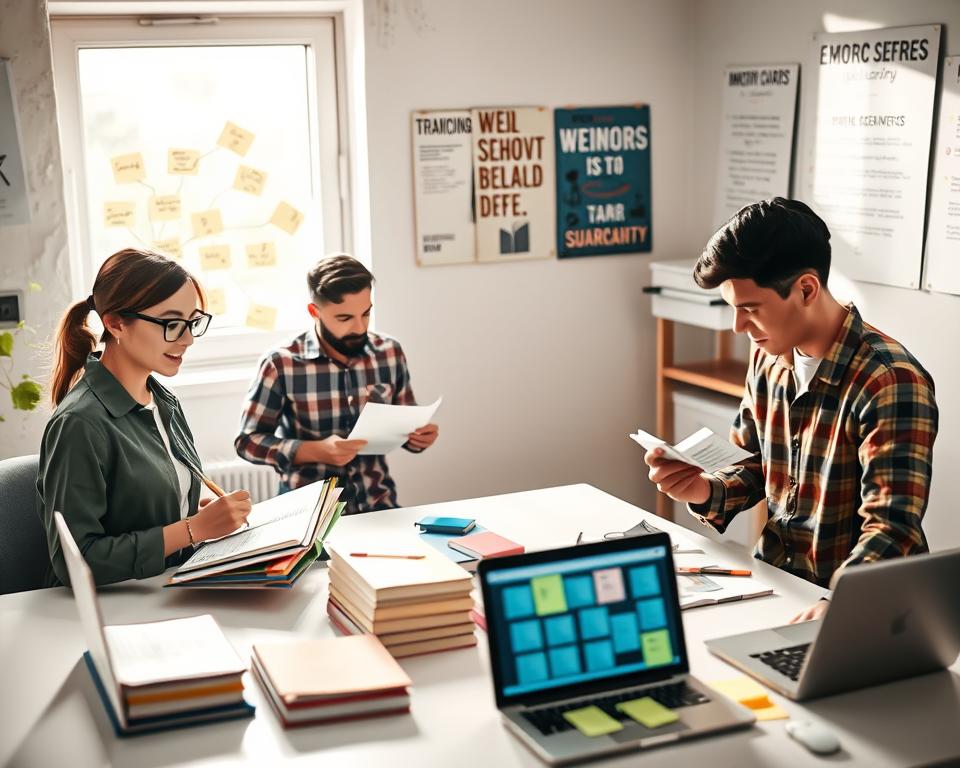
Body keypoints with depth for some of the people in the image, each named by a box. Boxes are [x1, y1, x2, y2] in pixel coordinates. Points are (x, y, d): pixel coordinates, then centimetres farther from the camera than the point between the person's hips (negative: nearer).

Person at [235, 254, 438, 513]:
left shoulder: (390, 353, 3)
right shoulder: (281, 364, -8)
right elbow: (247, 441, -4)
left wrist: (419, 436, -7)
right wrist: (317, 451, -17)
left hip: (378, 504, 3)